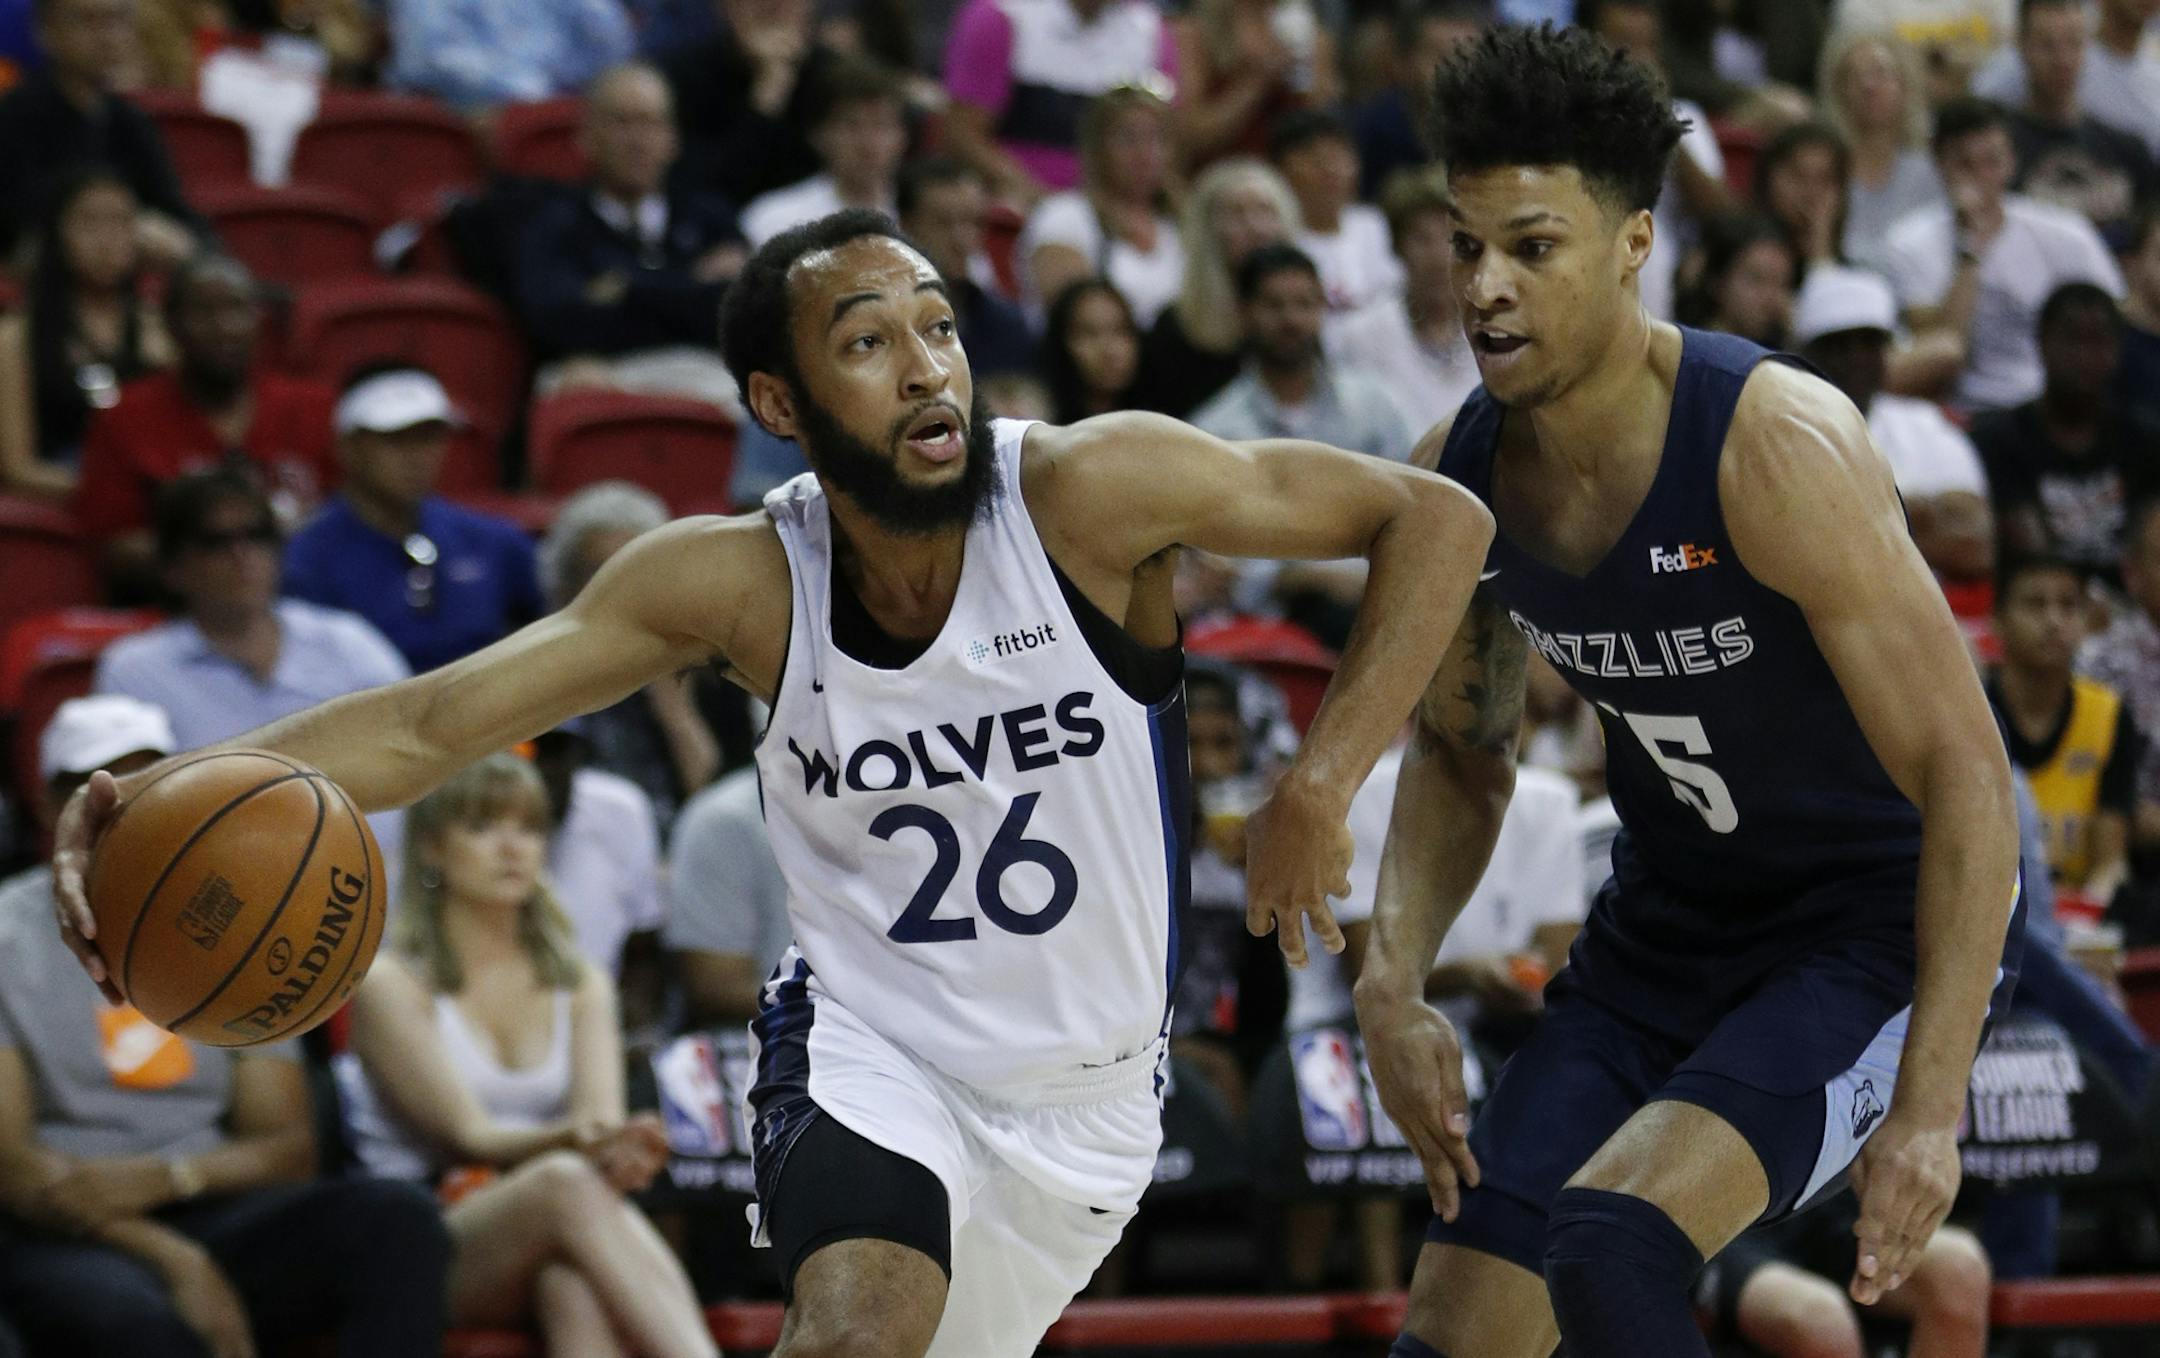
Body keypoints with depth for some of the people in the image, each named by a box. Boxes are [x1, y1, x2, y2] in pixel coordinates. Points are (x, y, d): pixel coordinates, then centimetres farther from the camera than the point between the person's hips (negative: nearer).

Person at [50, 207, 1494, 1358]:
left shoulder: (1089, 491, -20)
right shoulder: (741, 582, -13)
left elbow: (1438, 519, -16)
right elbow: (432, 719, -17)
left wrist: (1318, 792, -24)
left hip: (1084, 1095, 1)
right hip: (867, 1048, -1)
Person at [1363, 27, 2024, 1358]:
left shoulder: (1777, 447, -26)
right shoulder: (1462, 474, -5)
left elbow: (1966, 776, -24)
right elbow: (1460, 754, 13)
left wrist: (1929, 1105, -27)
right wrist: (1392, 983, -4)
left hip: (1878, 924, -7)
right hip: (1665, 932, 7)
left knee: (1607, 1246, -28)